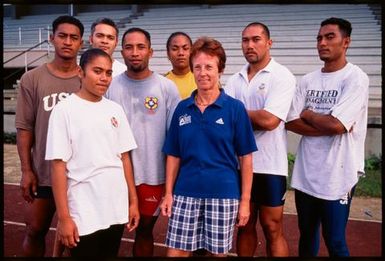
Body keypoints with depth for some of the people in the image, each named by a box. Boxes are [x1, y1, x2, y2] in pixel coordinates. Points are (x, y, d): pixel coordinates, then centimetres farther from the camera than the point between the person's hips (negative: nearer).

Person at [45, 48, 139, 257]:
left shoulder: (115, 110, 5)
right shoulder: (64, 110, -8)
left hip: (116, 211, 4)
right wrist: (63, 217, -11)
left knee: (111, 255, 18)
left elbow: (124, 157, 9)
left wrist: (133, 200, 7)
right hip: (83, 215, -4)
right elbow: (58, 165, -10)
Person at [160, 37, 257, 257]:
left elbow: (245, 157, -3)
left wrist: (245, 200, -4)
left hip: (223, 194, -2)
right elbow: (174, 155, 8)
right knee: (176, 251, 8)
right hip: (185, 194, 2)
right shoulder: (182, 108, 4)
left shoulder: (235, 108, -5)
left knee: (218, 252, 12)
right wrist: (169, 193, 3)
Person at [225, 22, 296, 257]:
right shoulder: (235, 80, 9)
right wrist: (255, 118, -15)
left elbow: (269, 120, -20)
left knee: (273, 229, 7)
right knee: (245, 225, 17)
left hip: (270, 166, -5)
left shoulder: (283, 77, -8)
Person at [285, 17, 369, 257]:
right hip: (306, 173, 5)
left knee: (334, 241, 7)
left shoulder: (355, 78, -9)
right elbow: (291, 122, 0)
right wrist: (328, 127, -12)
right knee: (306, 235, 19)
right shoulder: (308, 80, 7)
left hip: (337, 175, -5)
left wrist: (307, 114, -2)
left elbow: (336, 125, -20)